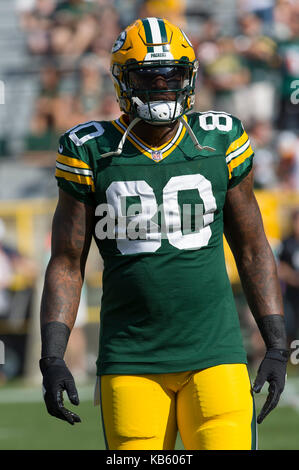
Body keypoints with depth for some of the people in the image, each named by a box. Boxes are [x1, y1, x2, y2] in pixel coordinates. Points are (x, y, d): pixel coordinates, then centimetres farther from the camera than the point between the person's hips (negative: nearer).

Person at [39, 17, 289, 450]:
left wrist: (277, 347, 7)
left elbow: (252, 250, 12)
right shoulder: (94, 153, 1)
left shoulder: (220, 143, 4)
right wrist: (52, 359, -4)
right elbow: (67, 264, 5)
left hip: (214, 354, 0)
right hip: (130, 361, 0)